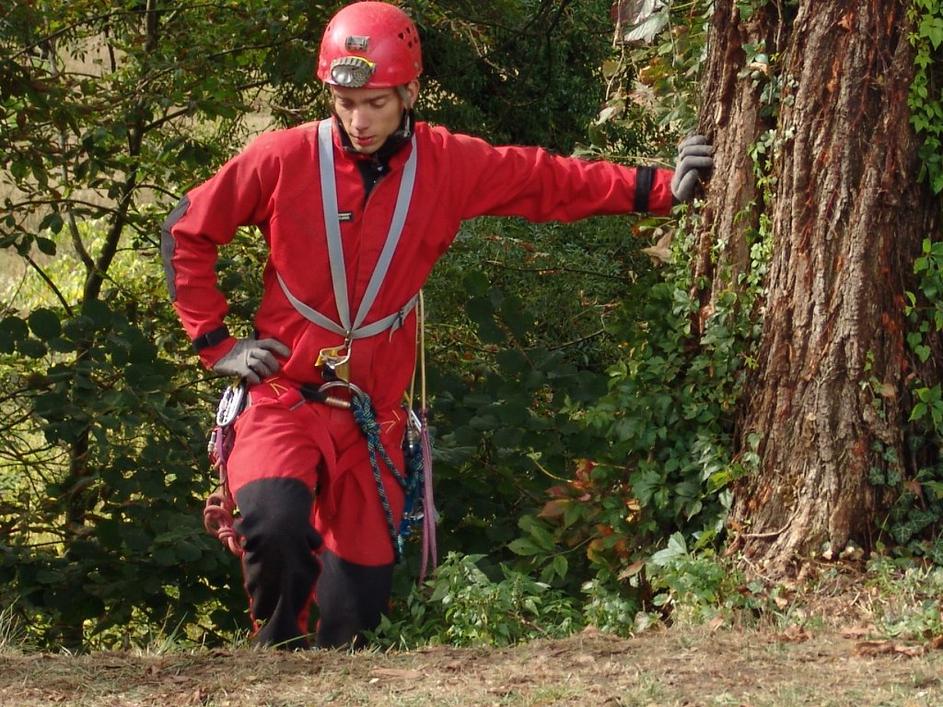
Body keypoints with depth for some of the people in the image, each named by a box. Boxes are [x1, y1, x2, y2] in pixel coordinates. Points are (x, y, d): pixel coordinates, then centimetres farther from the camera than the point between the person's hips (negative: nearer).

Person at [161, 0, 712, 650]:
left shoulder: (448, 165, -2)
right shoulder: (283, 159, -8)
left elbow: (553, 181, 1)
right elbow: (186, 234, 3)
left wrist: (661, 188, -9)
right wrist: (217, 345, 0)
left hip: (373, 411, 3)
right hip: (286, 395, -3)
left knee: (359, 607, 3)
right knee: (276, 526, -29)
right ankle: (278, 652, -3)